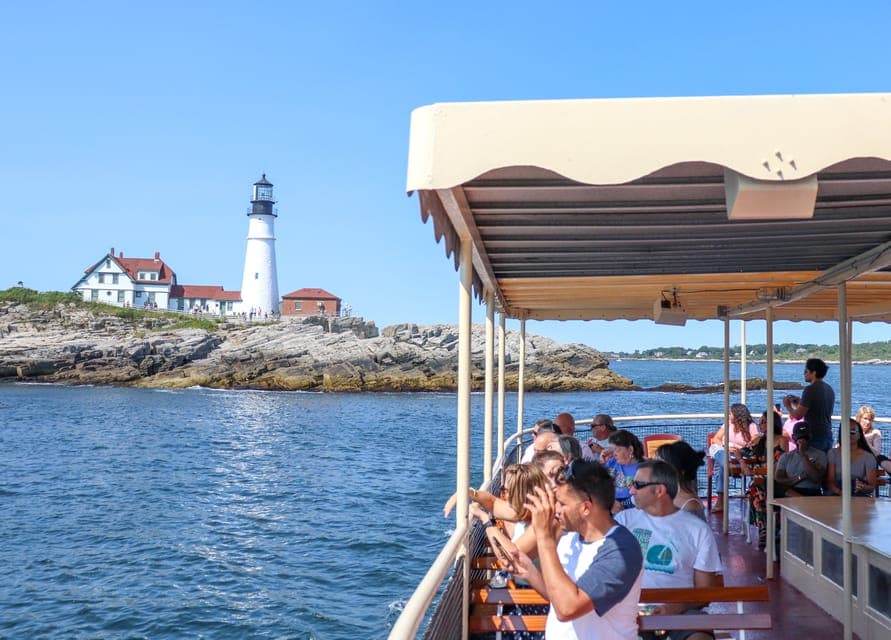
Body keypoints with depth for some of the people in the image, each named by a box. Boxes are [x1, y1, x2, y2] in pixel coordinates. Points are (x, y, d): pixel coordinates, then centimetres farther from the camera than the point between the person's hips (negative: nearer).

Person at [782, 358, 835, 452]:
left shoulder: (810, 389, -15)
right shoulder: (829, 389, 11)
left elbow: (798, 415, -16)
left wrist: (787, 405, 3)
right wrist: (800, 403, 25)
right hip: (828, 436, 8)